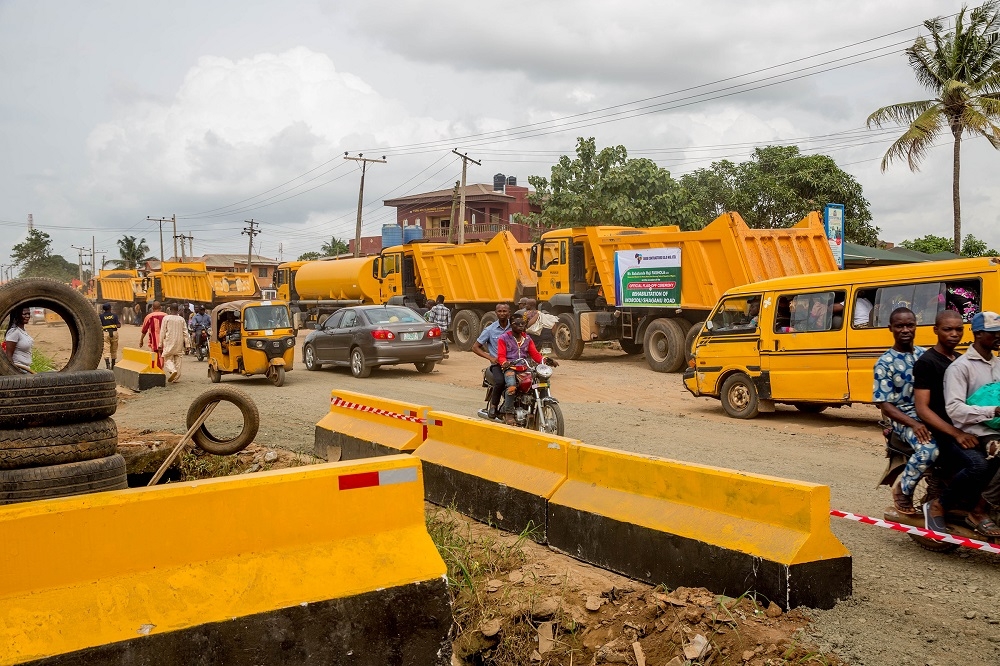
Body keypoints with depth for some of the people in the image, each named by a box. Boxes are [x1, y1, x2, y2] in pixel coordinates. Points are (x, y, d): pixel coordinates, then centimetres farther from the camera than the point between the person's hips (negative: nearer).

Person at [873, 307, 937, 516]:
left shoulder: (926, 355, 11)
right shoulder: (885, 363, -4)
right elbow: (885, 405, -8)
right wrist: (914, 424, -22)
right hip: (903, 418, -5)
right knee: (928, 449, -32)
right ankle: (902, 489, -4)